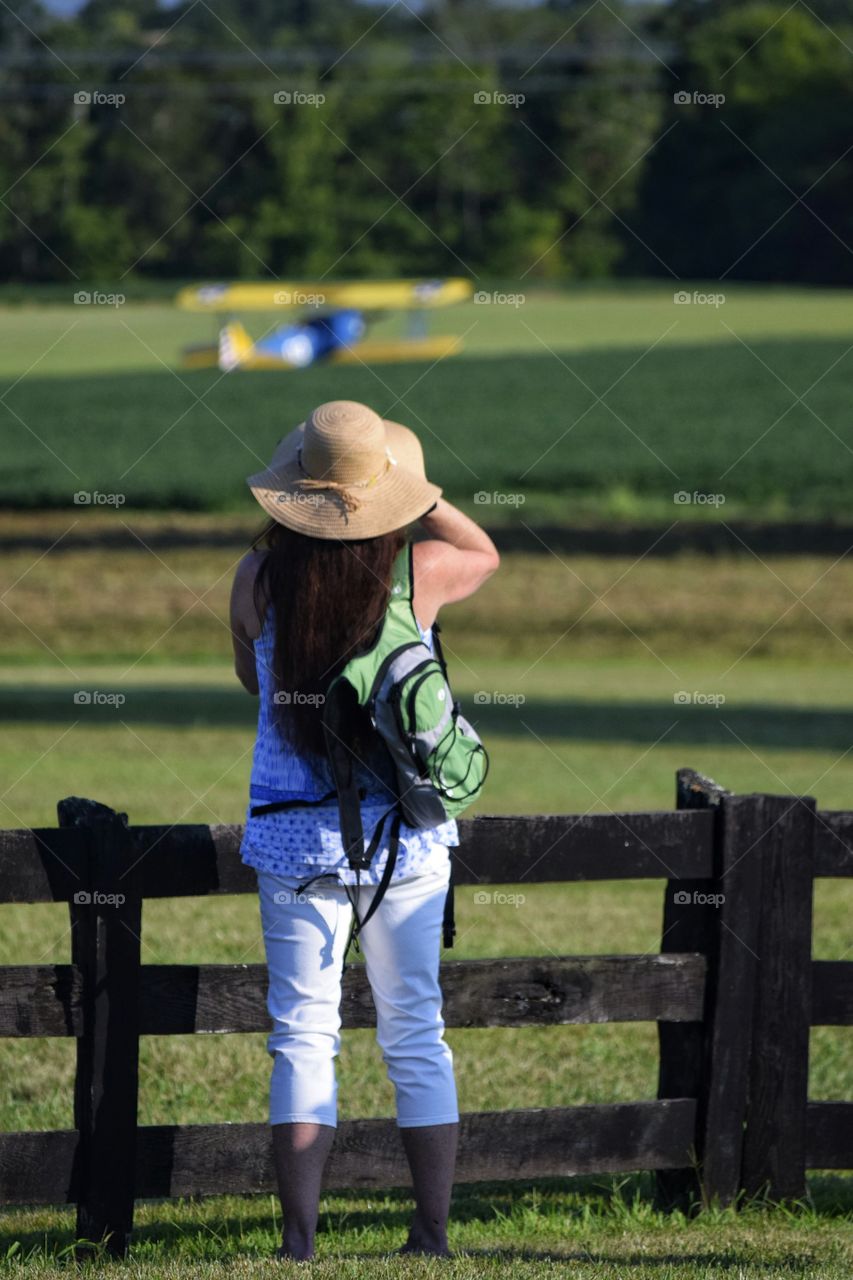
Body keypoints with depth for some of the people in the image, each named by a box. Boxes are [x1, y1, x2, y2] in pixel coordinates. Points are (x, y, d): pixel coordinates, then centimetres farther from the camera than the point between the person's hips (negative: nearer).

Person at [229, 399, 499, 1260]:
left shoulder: (259, 577, -8)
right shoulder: (421, 573, -8)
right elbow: (485, 553, 15)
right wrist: (420, 494, 7)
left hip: (294, 833, 0)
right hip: (403, 832, 0)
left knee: (302, 1033, 4)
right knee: (415, 1034, 9)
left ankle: (299, 1239, -1)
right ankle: (433, 1231, 10)